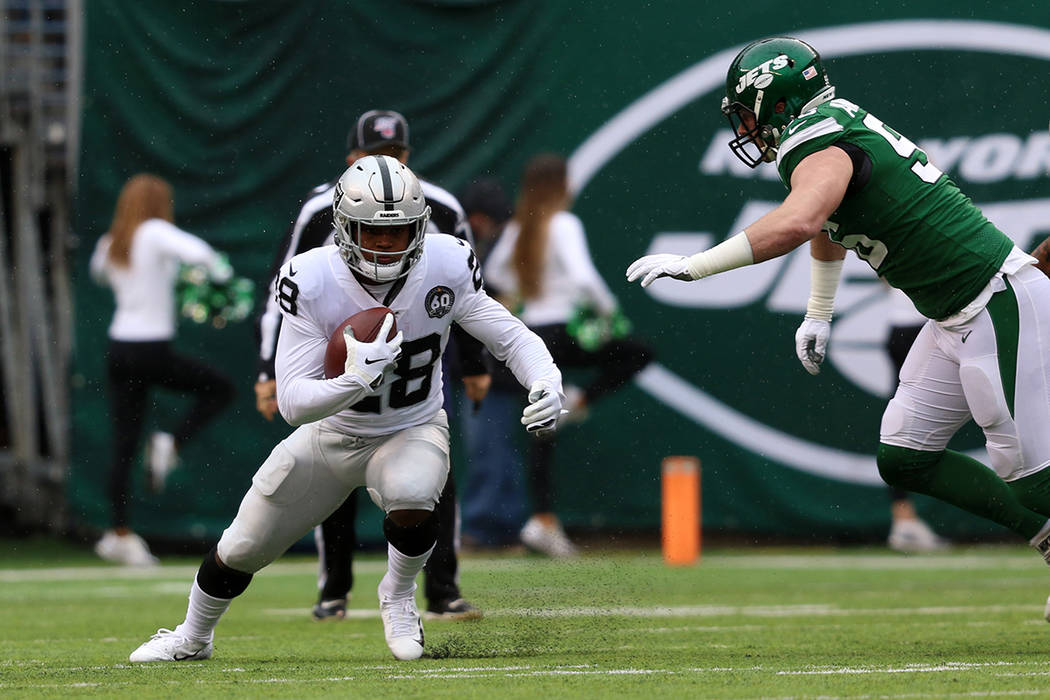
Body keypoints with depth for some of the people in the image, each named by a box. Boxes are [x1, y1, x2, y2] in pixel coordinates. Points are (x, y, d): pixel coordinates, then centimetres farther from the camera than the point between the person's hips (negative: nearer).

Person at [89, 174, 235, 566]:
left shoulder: (109, 245, 10)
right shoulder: (155, 233, -9)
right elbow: (197, 253, -25)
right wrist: (221, 273, -5)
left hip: (119, 348, 6)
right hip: (152, 350, -6)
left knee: (123, 446, 6)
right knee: (219, 390, 14)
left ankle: (119, 534, 3)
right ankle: (171, 444, -6)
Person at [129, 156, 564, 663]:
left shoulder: (445, 269, -21)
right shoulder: (312, 282, -26)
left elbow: (510, 337, -10)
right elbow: (292, 403, -28)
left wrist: (546, 381, -31)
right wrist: (355, 380, -46)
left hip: (412, 433, -1)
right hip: (330, 435, 1)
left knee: (410, 499, -36)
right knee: (240, 551, 9)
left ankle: (398, 596, -2)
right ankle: (192, 638, 42)